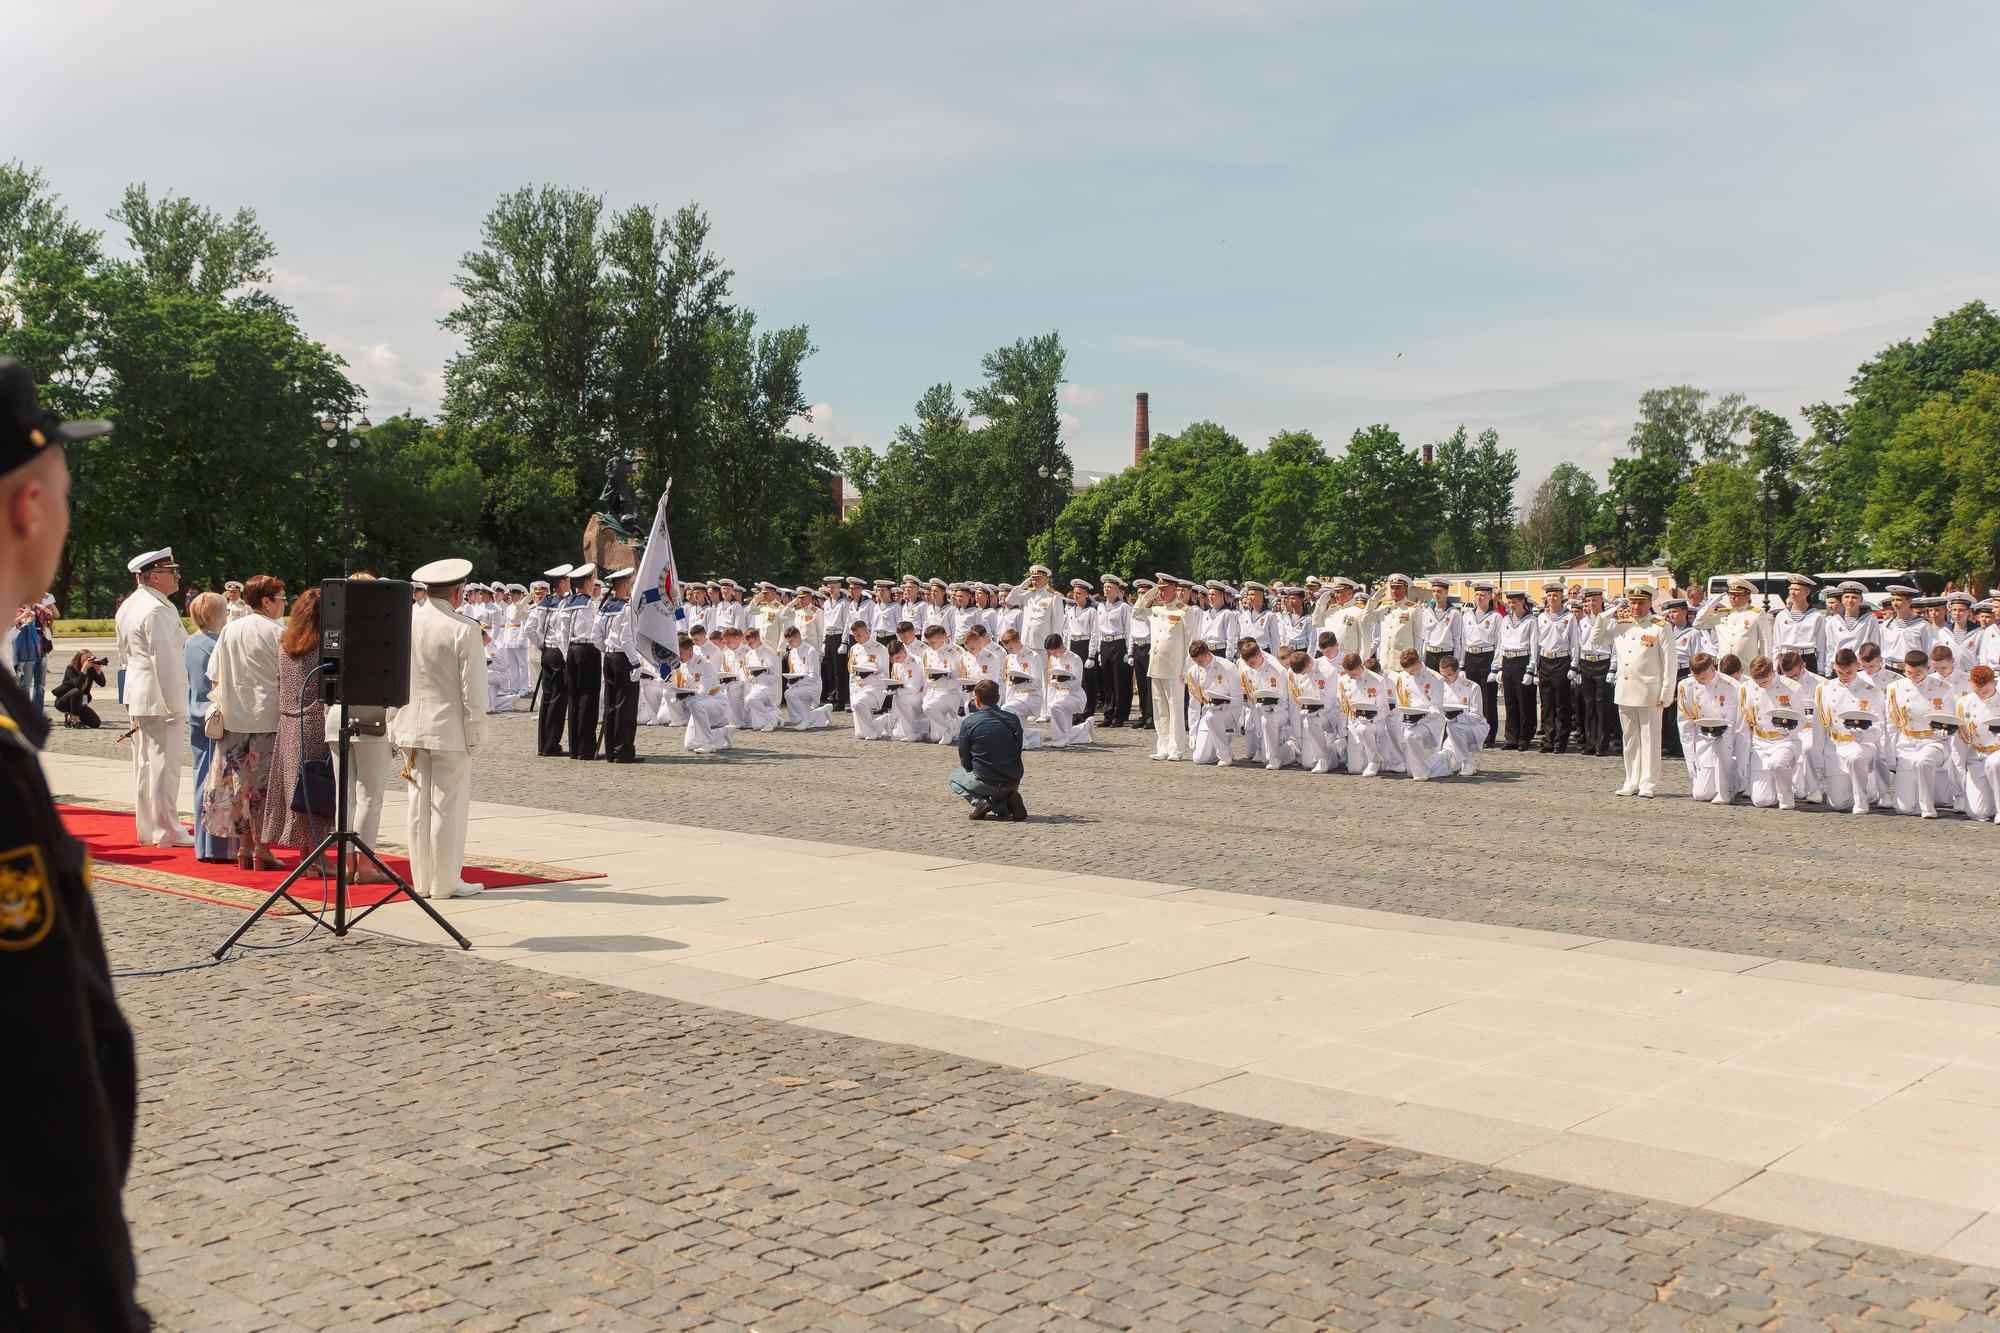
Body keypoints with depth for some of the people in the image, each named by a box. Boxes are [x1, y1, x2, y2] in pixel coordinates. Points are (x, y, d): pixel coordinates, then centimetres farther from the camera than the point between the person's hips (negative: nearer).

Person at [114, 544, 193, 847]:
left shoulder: (128, 607, 15)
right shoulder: (157, 609, -17)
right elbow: (164, 659, -21)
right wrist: (175, 704, -20)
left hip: (137, 696, 10)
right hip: (159, 697, -10)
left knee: (144, 764, 14)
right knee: (164, 763, -6)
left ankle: (147, 828, 21)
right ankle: (167, 831, -3)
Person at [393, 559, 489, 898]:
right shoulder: (463, 629, -13)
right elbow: (473, 687, -13)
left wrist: (396, 726, 17)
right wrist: (475, 733, -5)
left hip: (411, 729, 6)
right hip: (449, 730, -5)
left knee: (419, 804, 12)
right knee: (448, 806, 1)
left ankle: (422, 880, 19)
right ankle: (445, 882, 7)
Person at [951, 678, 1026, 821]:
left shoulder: (969, 722, -9)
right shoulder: (1014, 720, 2)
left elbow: (965, 761, 0)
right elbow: (1018, 753, 12)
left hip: (985, 782, -4)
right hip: (1013, 782, 4)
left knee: (954, 777, 26)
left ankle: (980, 801, 1)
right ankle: (1008, 802, 2)